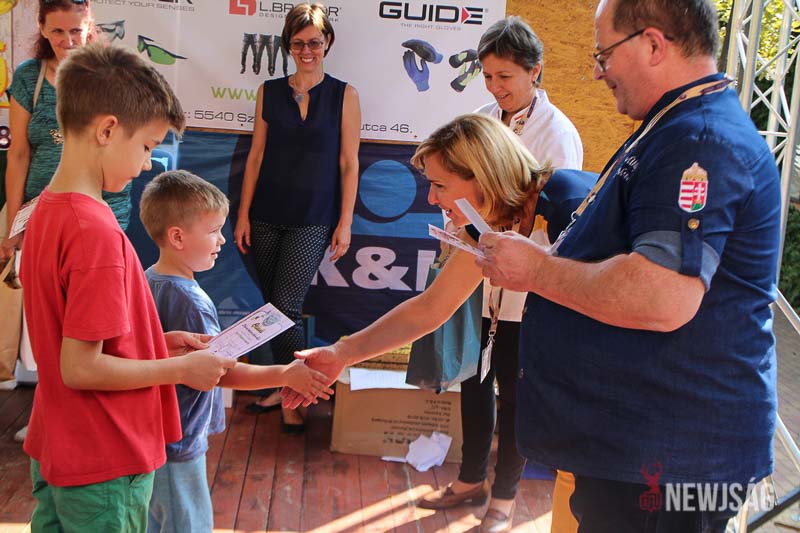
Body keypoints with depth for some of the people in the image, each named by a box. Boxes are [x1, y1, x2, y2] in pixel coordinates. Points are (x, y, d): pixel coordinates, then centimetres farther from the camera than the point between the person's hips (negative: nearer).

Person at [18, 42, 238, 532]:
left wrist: (161, 343, 5)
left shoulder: (44, 212, 3)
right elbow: (81, 368, -24)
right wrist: (181, 369, -15)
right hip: (106, 468, -8)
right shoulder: (97, 232, -26)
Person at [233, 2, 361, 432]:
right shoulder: (269, 92, 6)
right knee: (272, 304, 9)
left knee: (286, 307, -9)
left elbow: (348, 164, -1)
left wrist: (345, 223, -4)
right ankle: (284, 384, 24)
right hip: (266, 216, 3)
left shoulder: (344, 95, 0)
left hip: (313, 220, -3)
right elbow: (256, 156, 8)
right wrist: (244, 214, 4)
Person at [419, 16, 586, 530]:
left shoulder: (558, 133, -13)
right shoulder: (481, 120, 2)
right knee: (474, 381, 18)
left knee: (514, 391, 9)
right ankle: (471, 477, 37)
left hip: (524, 289, -5)